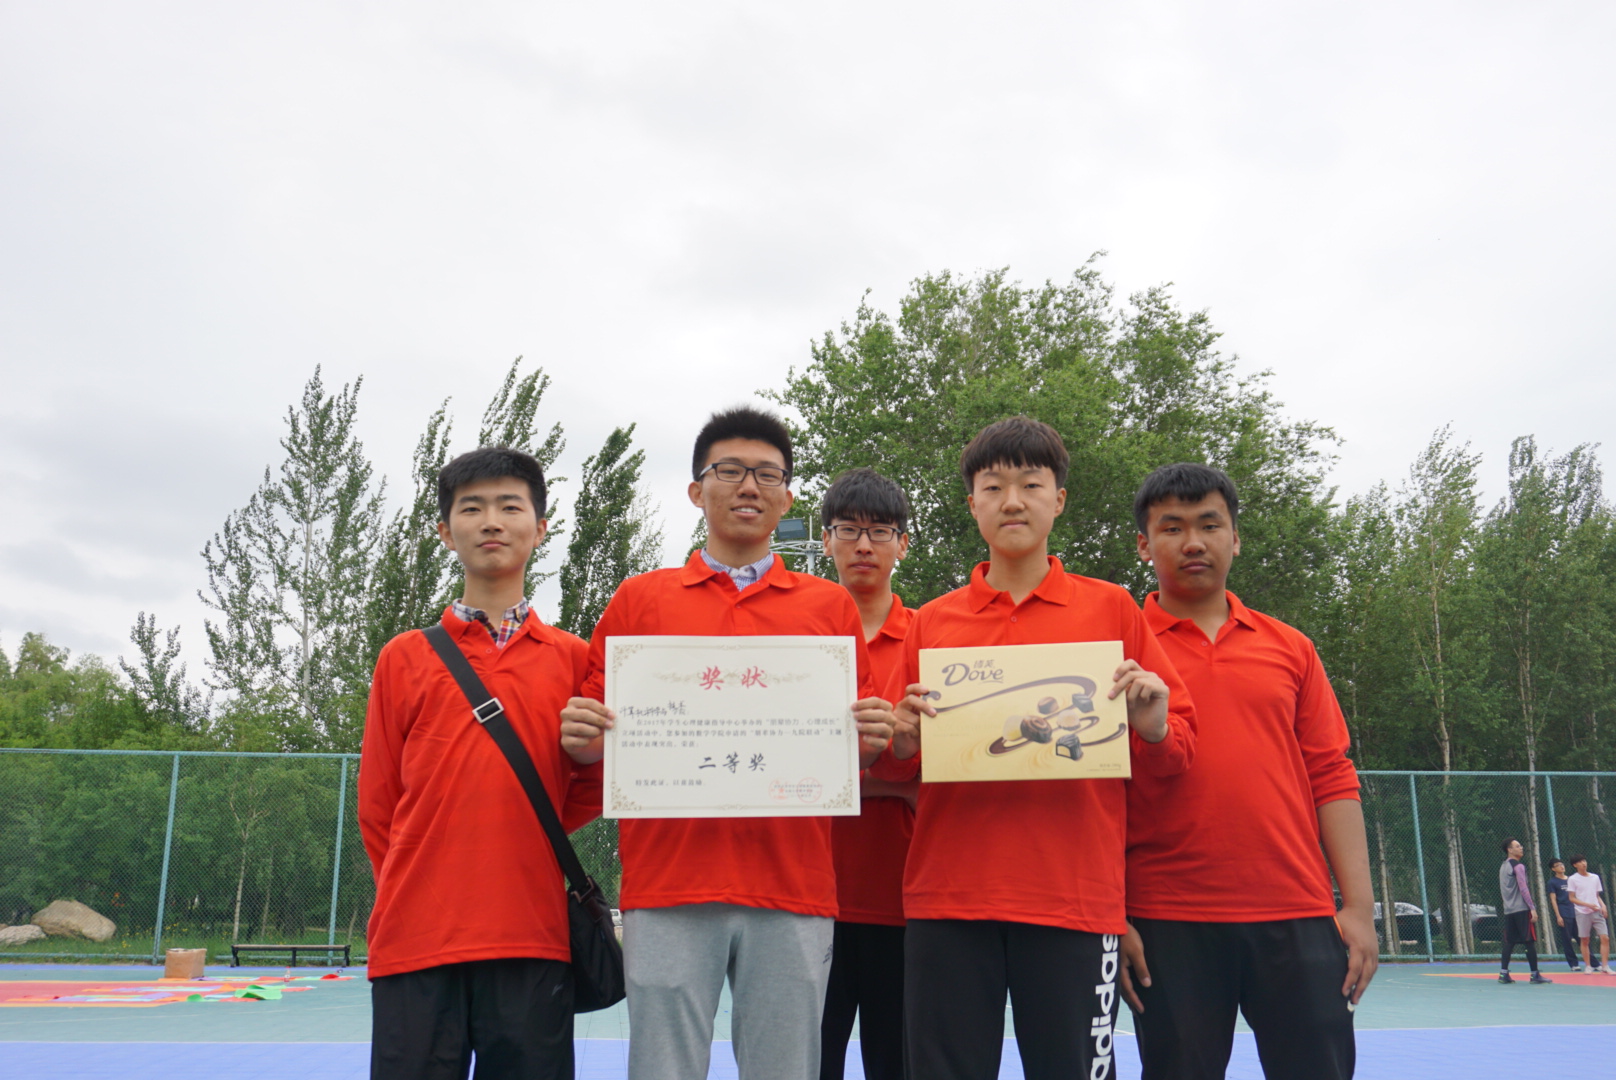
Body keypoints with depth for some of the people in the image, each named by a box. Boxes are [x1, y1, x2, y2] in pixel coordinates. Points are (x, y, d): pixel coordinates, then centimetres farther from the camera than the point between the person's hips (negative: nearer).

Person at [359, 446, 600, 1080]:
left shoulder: (573, 659, 8)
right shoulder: (404, 658, 9)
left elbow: (594, 789, 11)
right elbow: (377, 808, 11)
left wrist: (526, 843, 2)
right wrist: (414, 894, 8)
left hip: (531, 940, 0)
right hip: (415, 940, 0)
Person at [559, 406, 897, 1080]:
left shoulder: (831, 606, 13)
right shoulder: (639, 599, 12)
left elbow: (856, 747, 13)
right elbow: (593, 741, 12)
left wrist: (870, 739, -9)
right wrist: (580, 736, -10)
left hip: (793, 889, 1)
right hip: (667, 886, 0)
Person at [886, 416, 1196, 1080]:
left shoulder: (1110, 609, 8)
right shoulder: (932, 622, 10)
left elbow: (1178, 749, 9)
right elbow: (897, 766, 15)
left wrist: (1151, 727, -12)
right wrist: (904, 742, -6)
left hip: (1075, 898, -1)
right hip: (947, 899, 1)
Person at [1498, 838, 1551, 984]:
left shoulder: (1503, 867, 18)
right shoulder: (1518, 866, -9)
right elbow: (1523, 889, -15)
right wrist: (1532, 908, -15)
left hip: (1508, 910, 8)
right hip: (1522, 910, -8)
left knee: (1509, 942, 7)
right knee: (1530, 942, -3)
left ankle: (1503, 973, 2)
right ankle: (1535, 975, -3)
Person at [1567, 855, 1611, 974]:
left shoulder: (1595, 877, 12)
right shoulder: (1572, 879, -1)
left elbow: (1598, 896, 18)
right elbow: (1572, 898, -3)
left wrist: (1603, 906, -2)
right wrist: (1588, 905, -16)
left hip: (1597, 912, 3)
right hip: (1582, 913, -3)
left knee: (1605, 938, -7)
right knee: (1585, 940, 2)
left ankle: (1605, 967, -3)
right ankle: (1588, 966, 12)